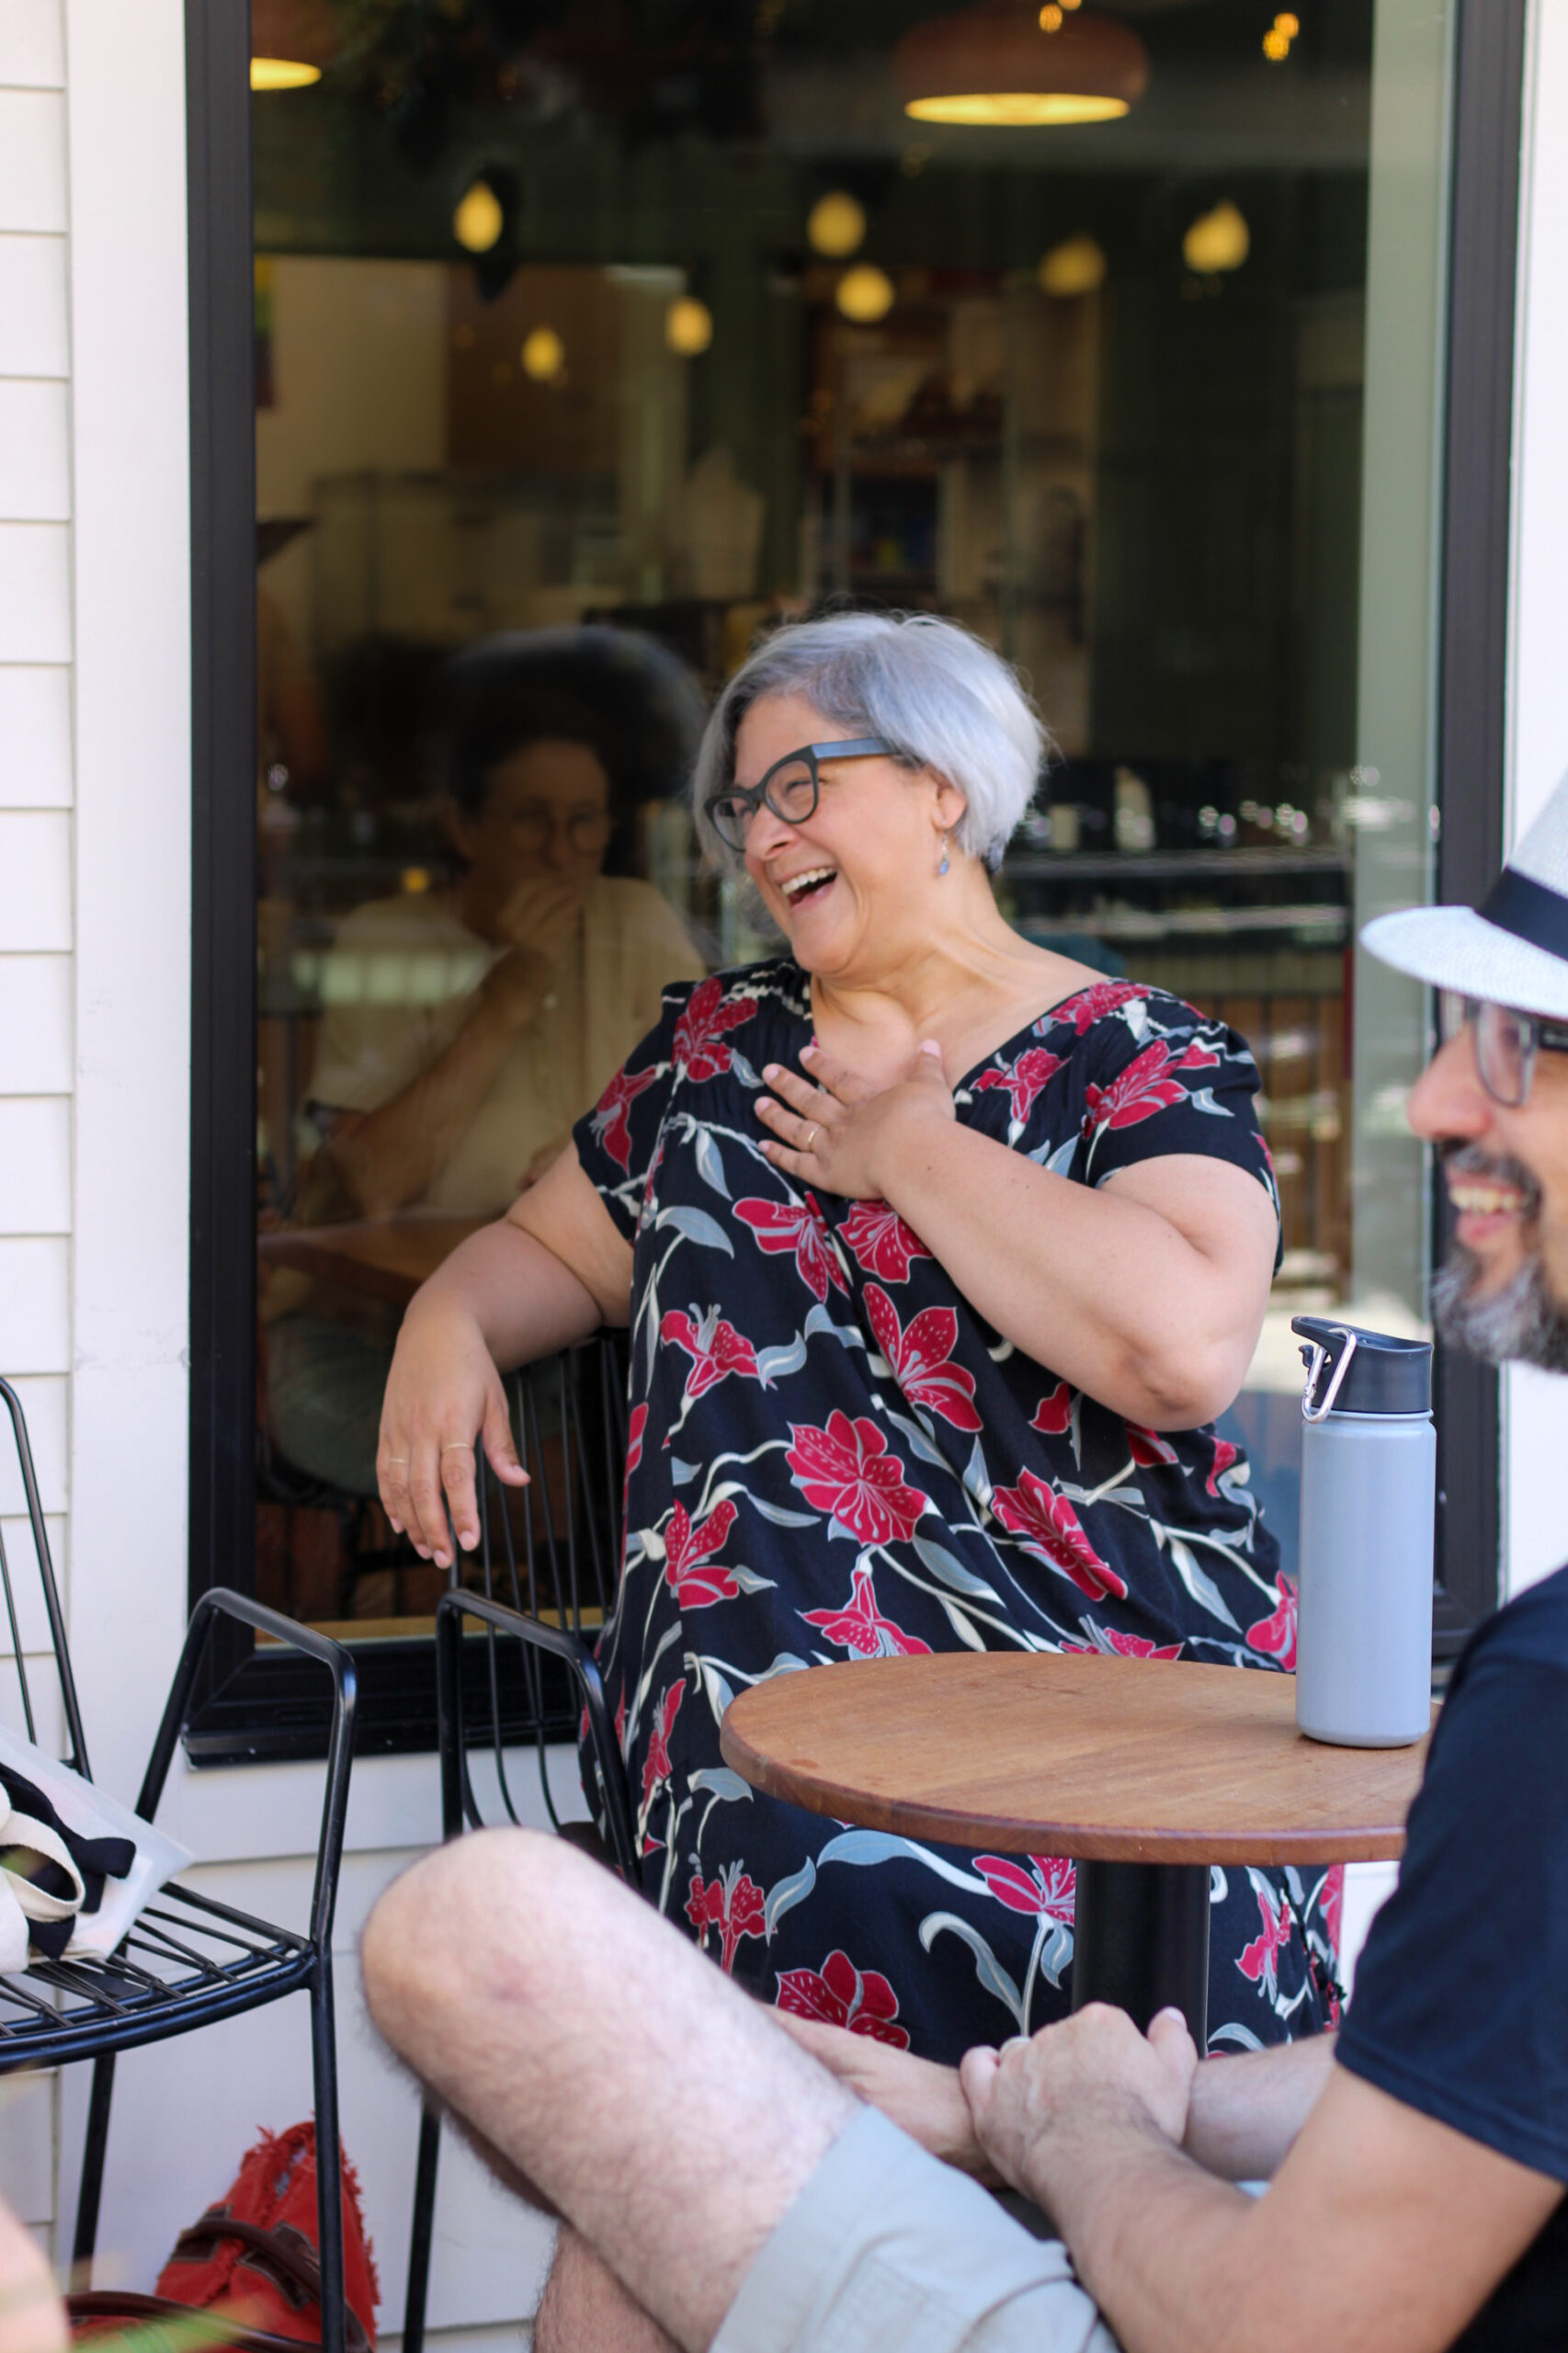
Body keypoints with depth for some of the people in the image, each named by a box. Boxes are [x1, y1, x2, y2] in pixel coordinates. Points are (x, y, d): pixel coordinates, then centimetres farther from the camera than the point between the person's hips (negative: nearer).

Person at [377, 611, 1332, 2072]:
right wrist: (447, 1328, 8)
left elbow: (1185, 1351, -14)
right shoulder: (716, 1048, 20)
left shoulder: (1140, 1062, 4)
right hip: (779, 1640, 2)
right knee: (856, 1882, -33)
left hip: (1109, 1657, -2)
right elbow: (552, 1247, 33)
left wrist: (908, 1149, -5)